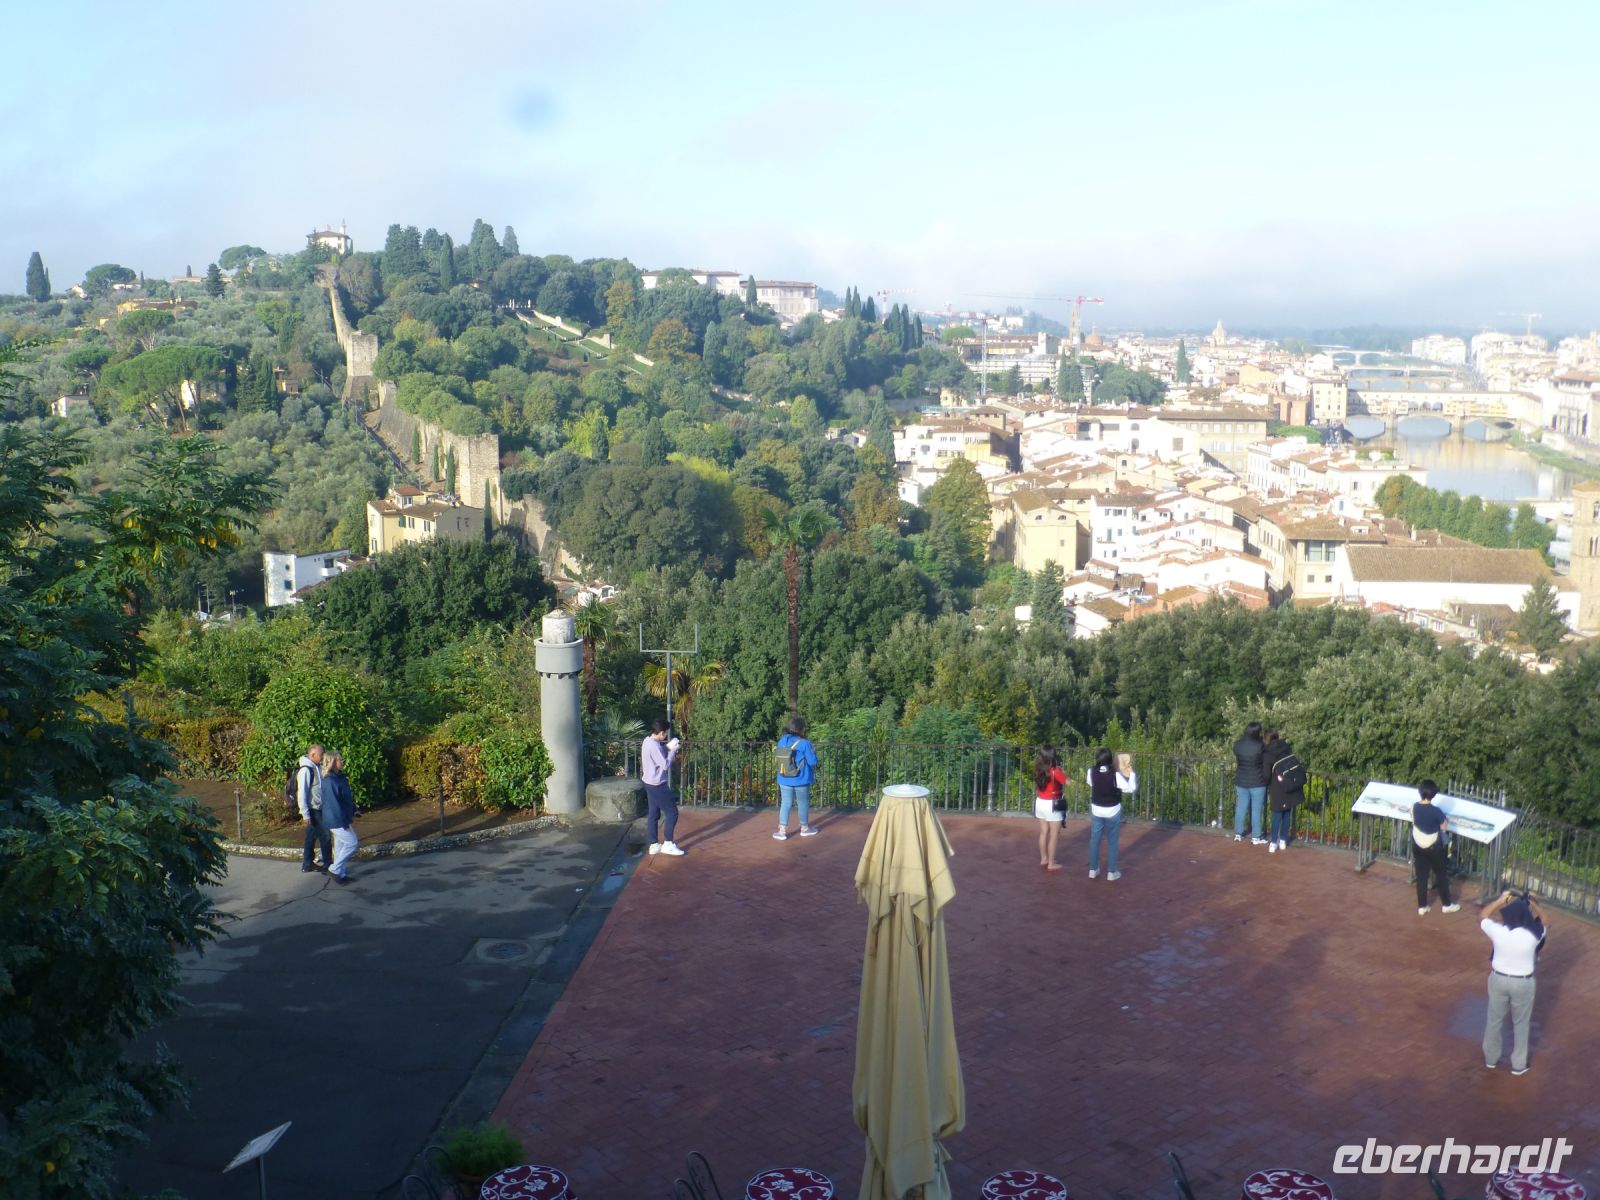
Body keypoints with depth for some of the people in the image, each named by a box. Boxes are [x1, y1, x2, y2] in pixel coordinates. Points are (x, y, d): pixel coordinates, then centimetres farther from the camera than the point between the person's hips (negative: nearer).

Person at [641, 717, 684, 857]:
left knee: (654, 814, 15)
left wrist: (669, 748, 8)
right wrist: (673, 750, -12)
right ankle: (668, 845, 8)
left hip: (651, 783, 10)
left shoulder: (648, 741, 5)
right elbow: (665, 765, -23)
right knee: (672, 813, 1)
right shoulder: (654, 746, -26)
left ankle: (654, 845, 22)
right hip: (657, 785, -10)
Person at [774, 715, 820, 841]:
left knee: (785, 803, 9)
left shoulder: (782, 741, 1)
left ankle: (782, 831, 4)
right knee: (803, 804, 13)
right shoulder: (804, 743, -16)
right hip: (801, 781, -4)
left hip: (784, 780, 4)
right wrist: (813, 751, 5)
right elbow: (812, 762, -12)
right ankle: (804, 828, 28)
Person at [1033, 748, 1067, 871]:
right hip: (1052, 805, -6)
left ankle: (1044, 859, 29)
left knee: (1043, 833, 18)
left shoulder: (1038, 770, -3)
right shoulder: (1055, 772, -21)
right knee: (1054, 835, 5)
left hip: (1040, 803, 6)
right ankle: (1051, 864, 10)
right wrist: (1062, 772, -3)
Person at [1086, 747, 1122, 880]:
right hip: (1113, 811, -3)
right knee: (1112, 842, 10)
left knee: (1094, 840, 15)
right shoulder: (1115, 774, -23)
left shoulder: (1091, 772, -14)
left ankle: (1093, 870, 22)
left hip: (1096, 810, 3)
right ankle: (1111, 872, 15)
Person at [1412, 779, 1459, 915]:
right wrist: (1445, 820, 8)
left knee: (1421, 876, 13)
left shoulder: (1415, 807, -11)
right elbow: (1445, 828, -13)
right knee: (1441, 875, 15)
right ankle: (1446, 905, 28)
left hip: (1417, 845, 4)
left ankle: (1422, 907, 20)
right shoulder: (1436, 811, -25)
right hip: (1433, 847, -4)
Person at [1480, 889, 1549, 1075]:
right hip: (1523, 983, -1)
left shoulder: (1497, 931, -20)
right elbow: (1542, 919, 2)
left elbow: (1483, 916, 2)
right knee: (1521, 1024, 19)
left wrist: (1501, 900, 4)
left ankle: (1491, 1059, 36)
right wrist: (1533, 904, 5)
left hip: (1498, 979, 1)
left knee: (1495, 1019, 19)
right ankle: (1518, 1065, 31)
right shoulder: (1533, 934, -21)